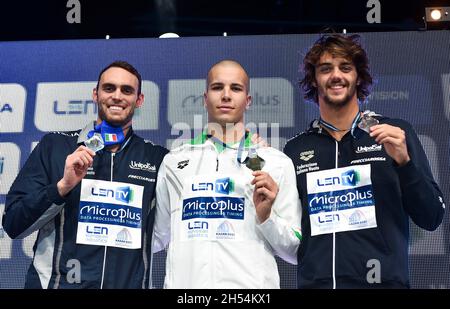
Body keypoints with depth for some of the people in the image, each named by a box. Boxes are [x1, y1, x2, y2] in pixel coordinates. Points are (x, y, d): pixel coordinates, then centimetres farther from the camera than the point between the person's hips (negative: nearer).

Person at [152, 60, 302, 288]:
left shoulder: (277, 163, 2)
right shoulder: (174, 161, 7)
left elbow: (295, 252, 2)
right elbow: (154, 238, 13)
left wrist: (266, 216, -13)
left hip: (252, 283, -1)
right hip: (185, 282, 1)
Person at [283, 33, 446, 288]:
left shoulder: (395, 133, -1)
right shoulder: (295, 149, 3)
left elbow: (432, 219, -3)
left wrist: (404, 162, -16)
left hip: (384, 280, -1)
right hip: (315, 281, 1)